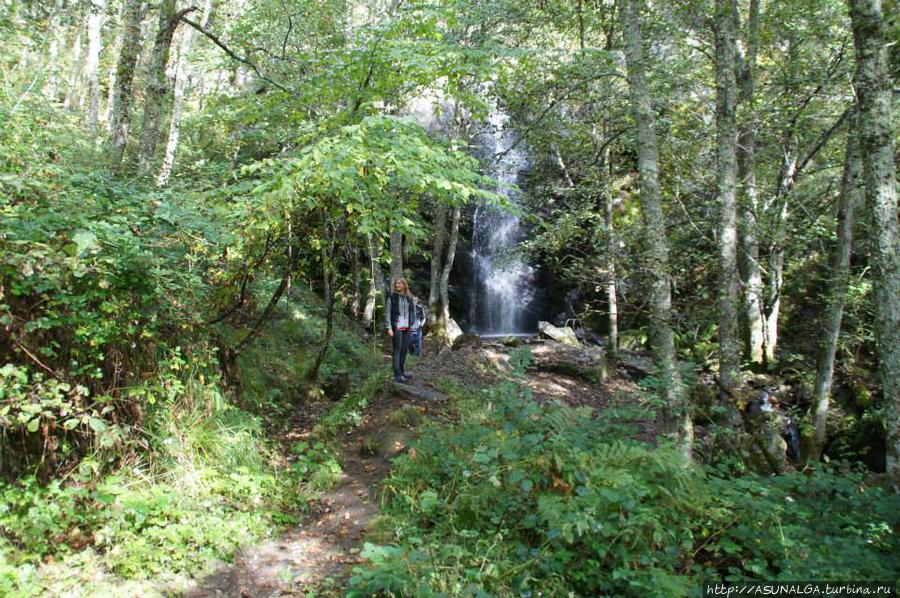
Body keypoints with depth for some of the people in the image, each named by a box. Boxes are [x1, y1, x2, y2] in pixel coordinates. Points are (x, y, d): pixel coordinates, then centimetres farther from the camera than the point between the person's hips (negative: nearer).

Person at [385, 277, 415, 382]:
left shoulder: (409, 298, 8)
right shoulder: (392, 297, -3)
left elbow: (413, 311, 15)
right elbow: (387, 313, -5)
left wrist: (412, 325, 10)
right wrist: (389, 328, -11)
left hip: (406, 328, 4)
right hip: (396, 327, -4)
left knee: (404, 350, 9)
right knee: (397, 350, -5)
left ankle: (402, 371, 24)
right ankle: (397, 375, -4)